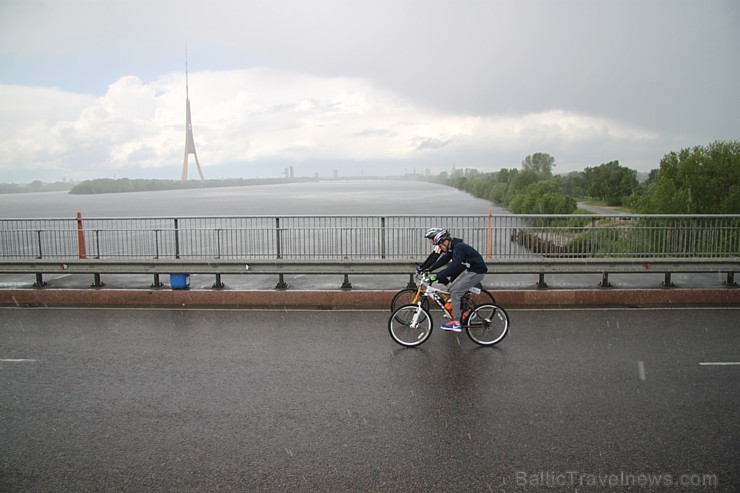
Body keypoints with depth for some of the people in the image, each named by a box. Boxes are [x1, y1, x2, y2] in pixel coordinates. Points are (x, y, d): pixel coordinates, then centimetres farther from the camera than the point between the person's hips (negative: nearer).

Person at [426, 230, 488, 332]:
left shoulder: (459, 247, -25)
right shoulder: (452, 247, 5)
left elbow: (454, 266, -35)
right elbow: (443, 260, 12)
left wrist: (437, 277, -36)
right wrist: (429, 270, 6)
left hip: (477, 272, -10)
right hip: (469, 270, 10)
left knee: (454, 292, -12)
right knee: (451, 289, 9)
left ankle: (456, 324, -8)